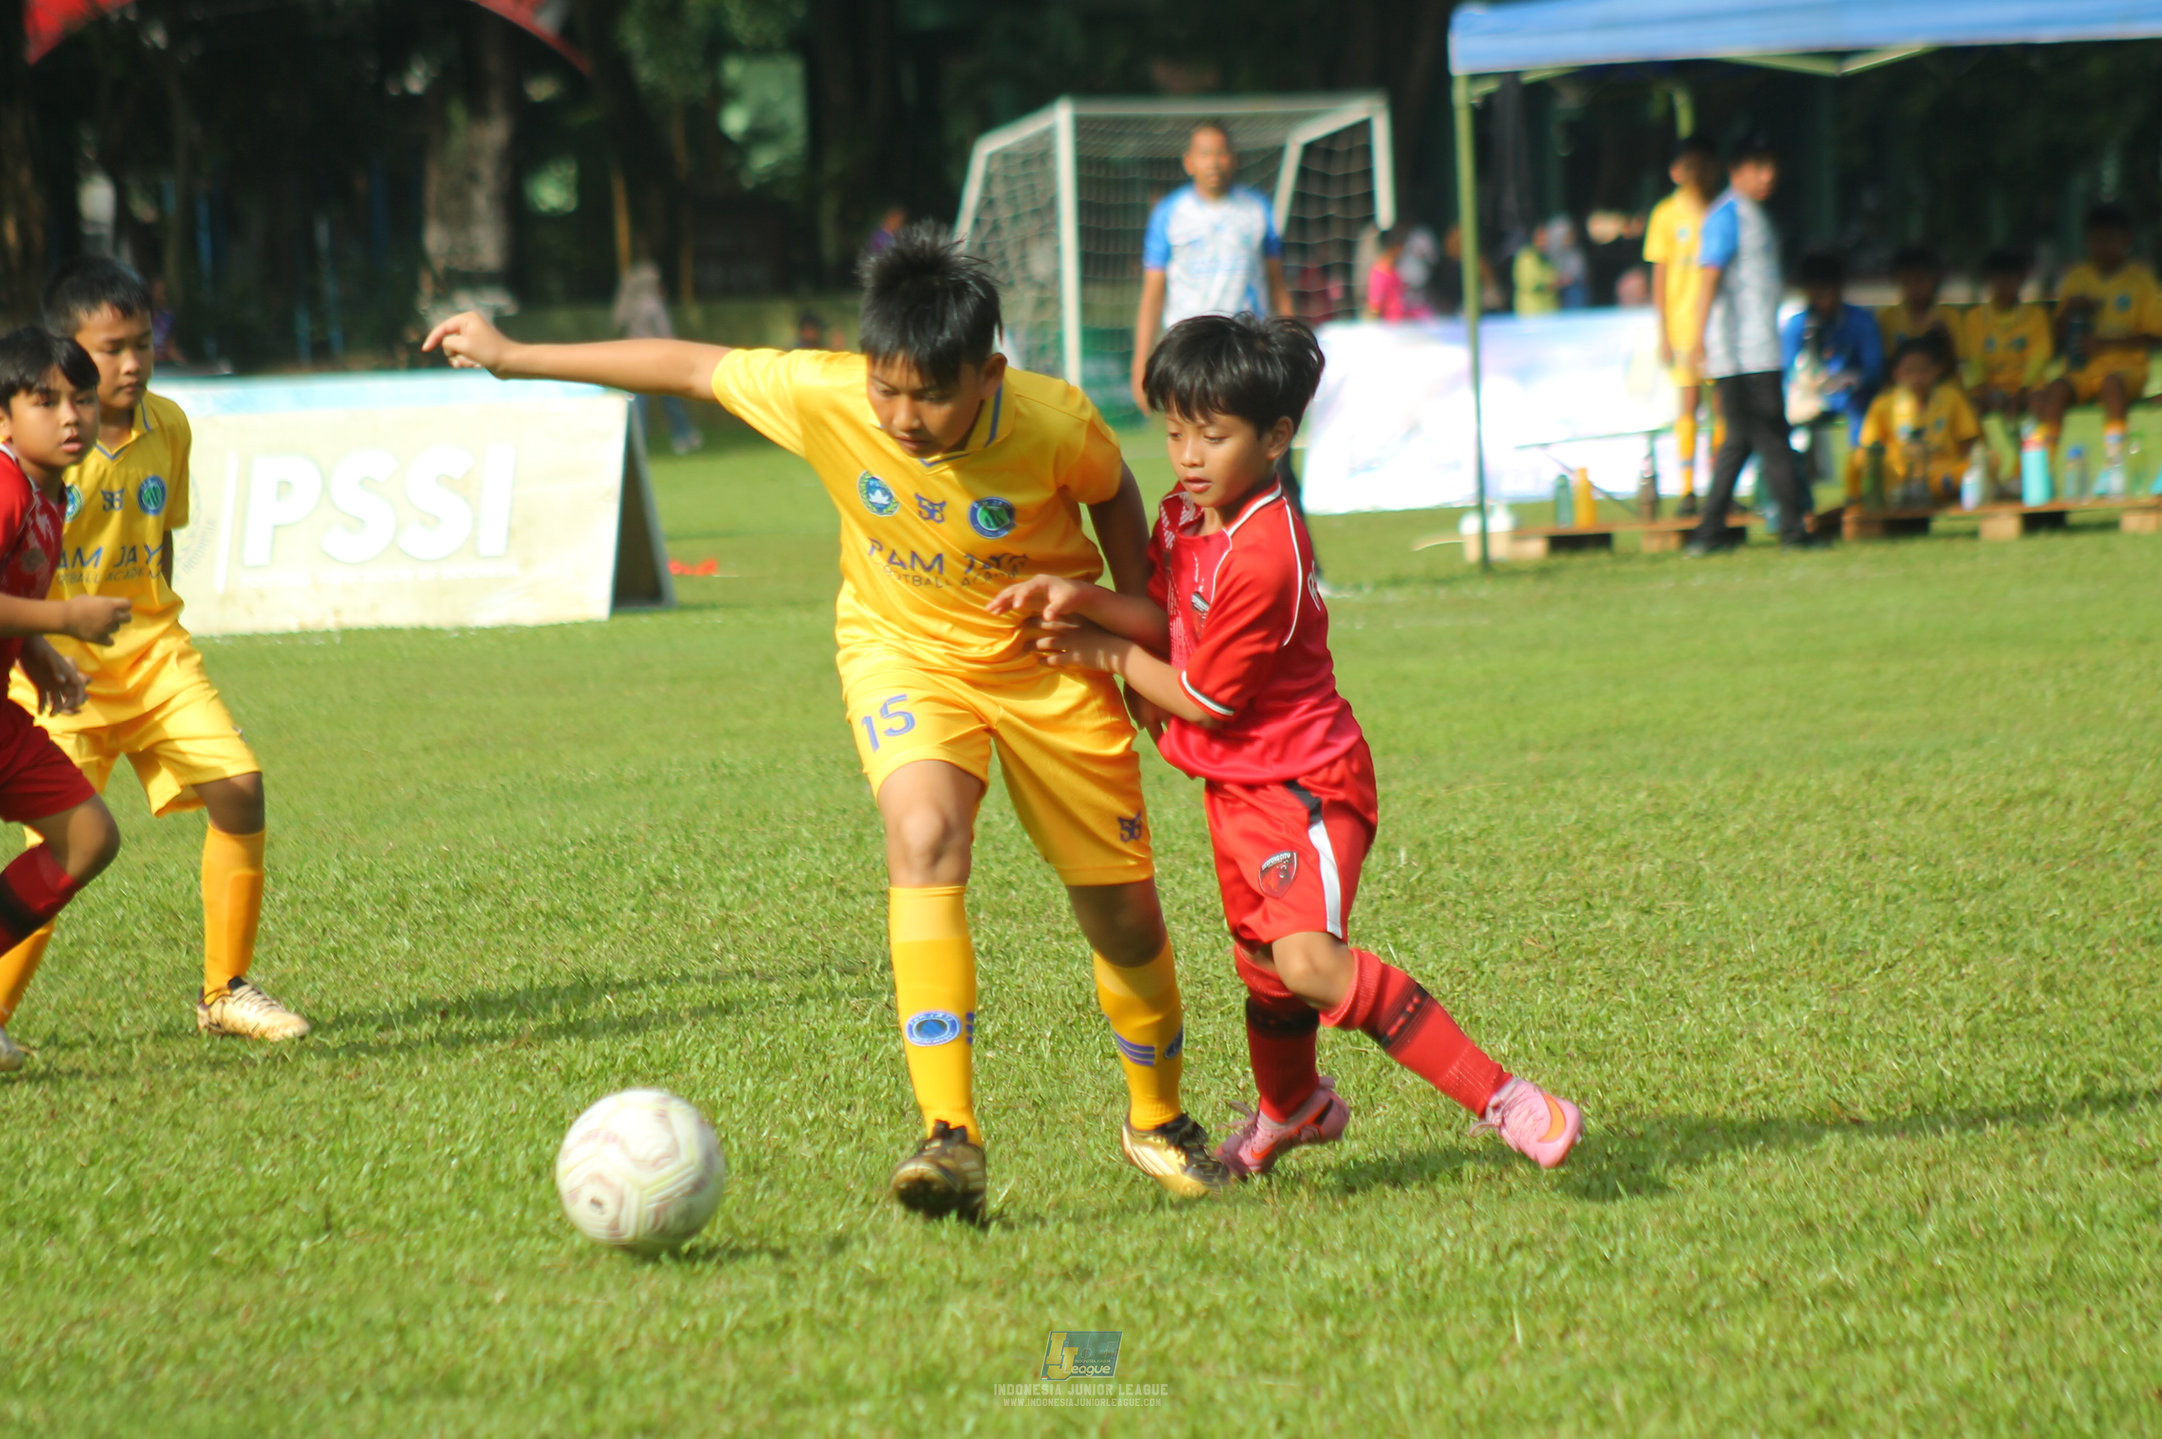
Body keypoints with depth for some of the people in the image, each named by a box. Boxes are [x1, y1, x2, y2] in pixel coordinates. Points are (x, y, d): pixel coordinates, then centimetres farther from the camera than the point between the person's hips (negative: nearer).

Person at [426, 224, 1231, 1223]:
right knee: (925, 835, -30)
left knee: (1124, 915, 4)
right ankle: (949, 1138, -34)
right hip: (904, 652, 0)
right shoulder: (821, 396, -26)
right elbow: (692, 368, -12)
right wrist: (514, 357, -5)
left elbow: (1114, 499, -4)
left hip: (1047, 663, 0)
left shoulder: (1057, 424, -26)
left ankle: (1159, 1123, 33)